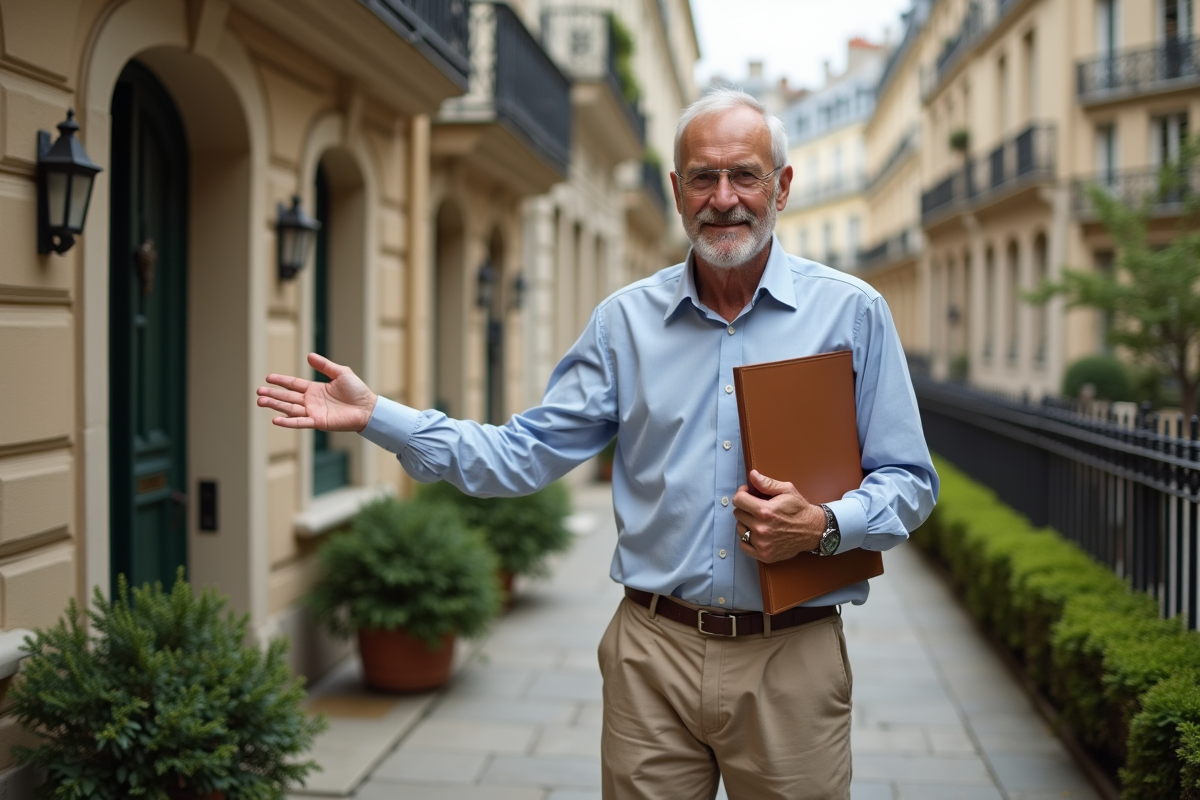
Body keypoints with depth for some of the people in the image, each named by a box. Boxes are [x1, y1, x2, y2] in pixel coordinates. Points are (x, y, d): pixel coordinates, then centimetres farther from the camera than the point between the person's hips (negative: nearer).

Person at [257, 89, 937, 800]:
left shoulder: (853, 312, 0)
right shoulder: (627, 320, 6)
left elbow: (908, 482, 2)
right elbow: (524, 454, 4)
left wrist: (825, 526, -17)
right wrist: (375, 415, -2)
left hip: (790, 661, -1)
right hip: (654, 658, 2)